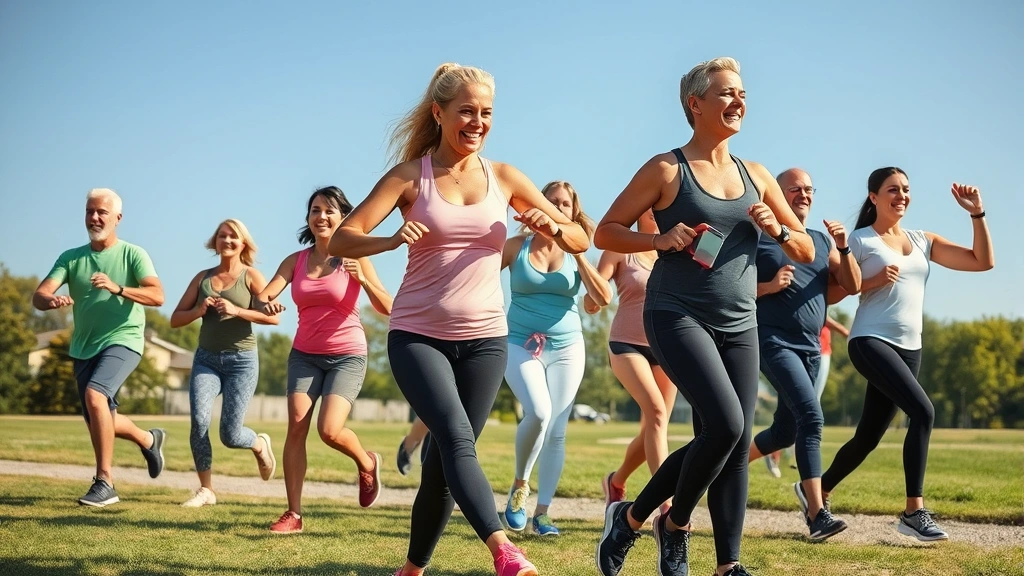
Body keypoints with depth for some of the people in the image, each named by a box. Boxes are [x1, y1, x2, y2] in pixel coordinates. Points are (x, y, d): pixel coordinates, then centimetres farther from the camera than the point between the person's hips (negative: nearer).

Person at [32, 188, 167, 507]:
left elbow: (157, 296, -18)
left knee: (94, 395, -29)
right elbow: (38, 295, -7)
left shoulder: (132, 254, -5)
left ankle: (104, 482, -20)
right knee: (99, 422, 13)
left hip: (122, 341, -6)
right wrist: (51, 300, -32)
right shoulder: (71, 258, 5)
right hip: (83, 347, 6)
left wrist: (117, 289, -34)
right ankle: (149, 439, 43)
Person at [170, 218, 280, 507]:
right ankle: (206, 490, -6)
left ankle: (260, 444, 30)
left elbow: (273, 316, -12)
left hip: (241, 360, -3)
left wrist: (236, 310, -21)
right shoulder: (203, 278, 10)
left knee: (230, 435, -6)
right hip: (206, 359, 3)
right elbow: (175, 319, 10)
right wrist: (199, 310, -9)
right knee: (199, 421, -18)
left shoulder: (250, 276, 0)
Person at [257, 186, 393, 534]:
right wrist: (267, 304, -30)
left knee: (329, 430, -17)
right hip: (304, 355, 3)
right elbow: (264, 295, -6)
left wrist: (362, 279, -26)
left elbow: (386, 309, -10)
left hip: (347, 356, -3)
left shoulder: (354, 258, -5)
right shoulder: (296, 260, 4)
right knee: (296, 426, -11)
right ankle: (293, 514, -5)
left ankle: (367, 463, 17)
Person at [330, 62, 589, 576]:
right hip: (418, 336, -3)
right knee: (456, 438, -24)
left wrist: (552, 229, -16)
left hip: (484, 339, 3)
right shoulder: (411, 176, -1)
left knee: (442, 462, 5)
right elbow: (341, 240, -8)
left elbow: (581, 241, 7)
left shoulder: (503, 177, 5)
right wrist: (393, 240, -27)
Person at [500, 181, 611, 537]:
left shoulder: (575, 252, 3)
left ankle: (542, 513, 8)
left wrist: (578, 254, -14)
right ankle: (519, 485, 0)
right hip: (521, 345, -2)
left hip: (567, 349, 2)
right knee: (538, 412, -24)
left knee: (557, 431, -1)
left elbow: (603, 298, -8)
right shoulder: (516, 247, 0)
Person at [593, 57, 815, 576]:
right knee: (724, 424, -22)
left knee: (736, 444, 2)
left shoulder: (755, 176, 12)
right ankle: (675, 523, 2)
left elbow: (807, 252, 16)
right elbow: (605, 233, 0)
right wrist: (660, 239, -16)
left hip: (739, 325, 6)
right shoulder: (667, 170, -2)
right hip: (678, 315, -6)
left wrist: (777, 230, -5)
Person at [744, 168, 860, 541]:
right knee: (811, 418, -22)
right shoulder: (759, 237, -1)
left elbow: (852, 286, 6)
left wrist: (843, 249, -9)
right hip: (774, 341, -7)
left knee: (785, 432, 13)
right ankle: (817, 515, -24)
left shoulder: (822, 241, 14)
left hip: (810, 348, 7)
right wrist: (769, 286, -17)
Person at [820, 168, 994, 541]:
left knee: (868, 437, 10)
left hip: (909, 349, 6)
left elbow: (983, 261, 9)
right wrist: (875, 281, -14)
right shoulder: (860, 240, -1)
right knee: (923, 412, -24)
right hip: (871, 342, -6)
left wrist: (977, 214, 1)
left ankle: (819, 492, 31)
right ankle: (914, 511, -19)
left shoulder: (923, 242, 14)